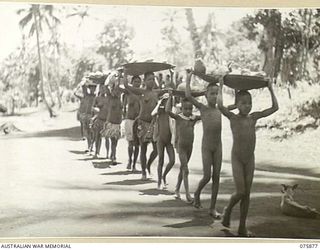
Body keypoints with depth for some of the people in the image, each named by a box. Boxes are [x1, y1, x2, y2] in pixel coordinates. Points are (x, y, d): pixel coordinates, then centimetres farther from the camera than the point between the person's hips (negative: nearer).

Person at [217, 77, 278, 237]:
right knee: (240, 192, -10)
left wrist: (271, 89, 9)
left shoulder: (253, 117, 5)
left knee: (247, 194, 5)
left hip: (250, 159, 4)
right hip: (236, 158, -4)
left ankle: (242, 227, 13)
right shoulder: (233, 117, -7)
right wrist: (221, 87, -17)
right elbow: (220, 106, -26)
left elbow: (275, 108, 8)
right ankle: (228, 210, 21)